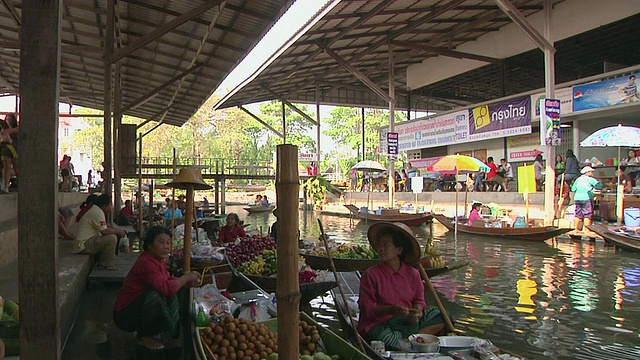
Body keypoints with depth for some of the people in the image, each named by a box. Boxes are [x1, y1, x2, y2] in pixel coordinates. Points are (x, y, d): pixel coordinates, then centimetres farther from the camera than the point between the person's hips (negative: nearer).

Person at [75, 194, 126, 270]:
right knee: (112, 238, -23)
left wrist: (116, 229, 12)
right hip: (84, 246, -11)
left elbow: (105, 226, 28)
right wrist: (118, 231, -8)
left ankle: (102, 264, 13)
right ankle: (108, 265, -9)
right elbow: (105, 231, -24)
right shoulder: (97, 212, -19)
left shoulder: (95, 210, 16)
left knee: (112, 235, 18)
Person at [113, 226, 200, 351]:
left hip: (138, 309, 9)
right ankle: (143, 336, -9)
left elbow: (168, 280, 11)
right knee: (153, 295, -32)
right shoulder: (146, 263, -28)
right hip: (124, 315, -9)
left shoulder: (159, 259, 2)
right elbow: (165, 287, -40)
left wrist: (185, 282, -8)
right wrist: (186, 277, -25)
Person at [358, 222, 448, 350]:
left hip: (408, 322, 5)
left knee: (441, 316, -9)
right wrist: (391, 310, -24)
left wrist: (417, 310, -10)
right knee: (387, 339, -38)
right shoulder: (370, 274, -6)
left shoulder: (412, 274, 6)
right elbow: (366, 307, -9)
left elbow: (419, 300, 14)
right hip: (378, 324, -5)